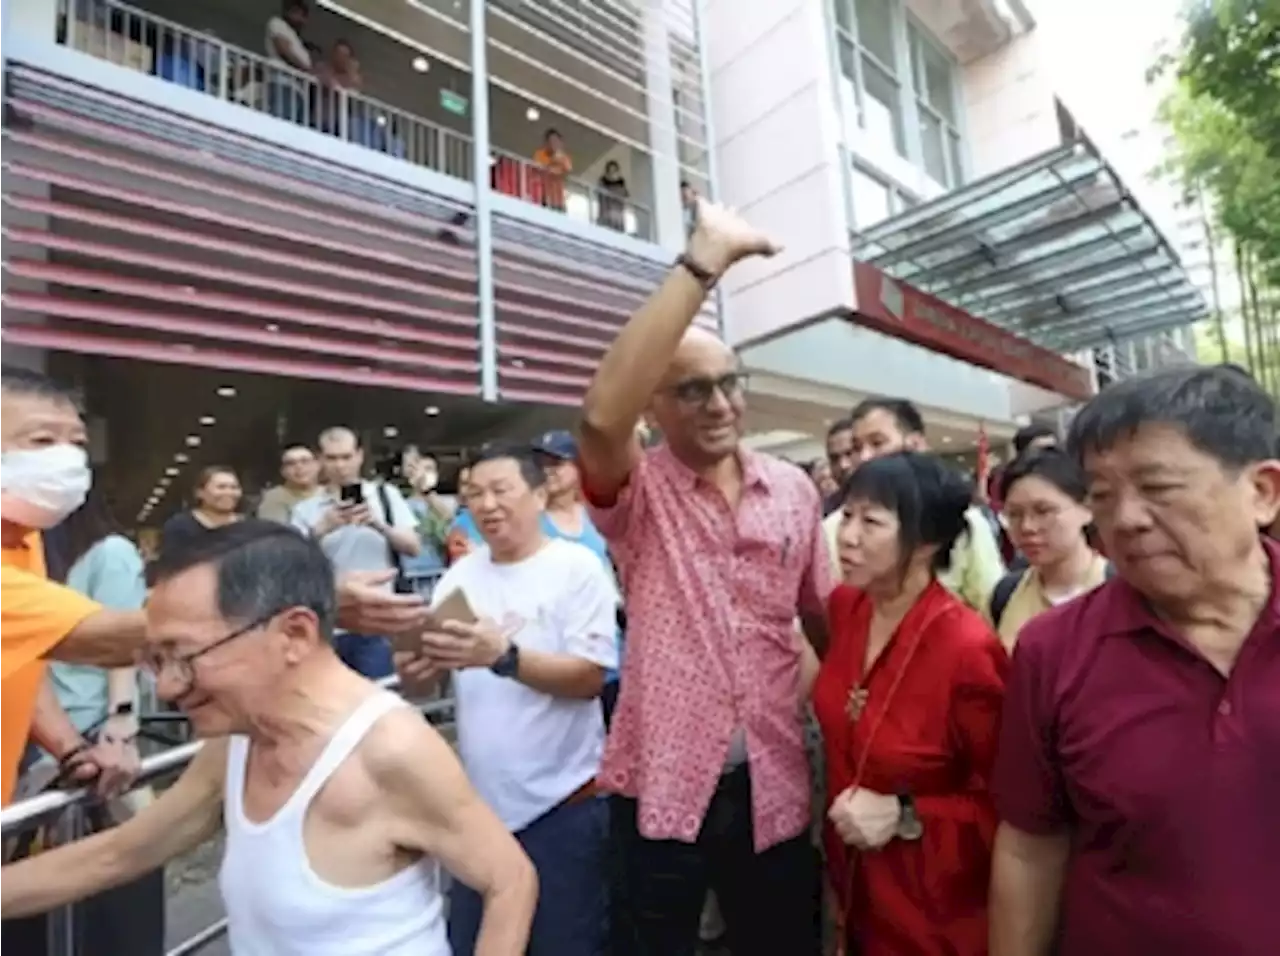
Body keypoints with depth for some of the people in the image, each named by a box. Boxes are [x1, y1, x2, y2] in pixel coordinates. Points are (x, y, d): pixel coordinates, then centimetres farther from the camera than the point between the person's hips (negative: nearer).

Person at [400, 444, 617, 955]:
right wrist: (416, 664, -22)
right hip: (479, 800, 5)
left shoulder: (576, 567, -13)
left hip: (561, 802, -5)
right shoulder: (460, 574, 3)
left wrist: (502, 656, -31)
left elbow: (589, 678, -18)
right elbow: (423, 676, 2)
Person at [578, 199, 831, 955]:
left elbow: (824, 617, 11)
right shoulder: (638, 491, -9)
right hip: (663, 783, -2)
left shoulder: (795, 490, 2)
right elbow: (601, 415, -31)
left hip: (773, 782, 3)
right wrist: (706, 259, -30)